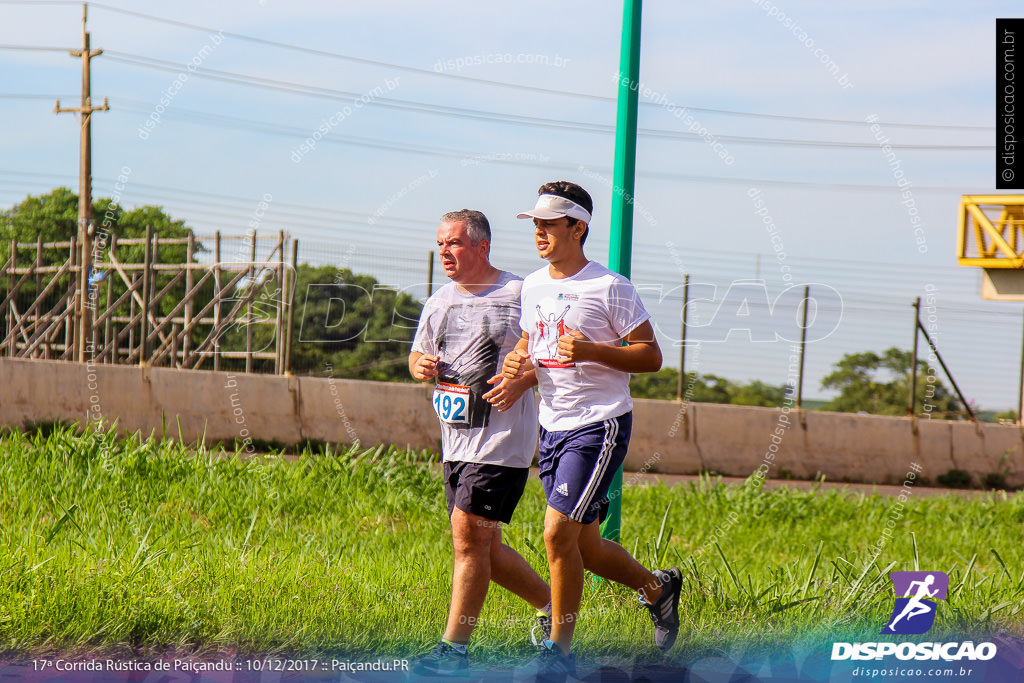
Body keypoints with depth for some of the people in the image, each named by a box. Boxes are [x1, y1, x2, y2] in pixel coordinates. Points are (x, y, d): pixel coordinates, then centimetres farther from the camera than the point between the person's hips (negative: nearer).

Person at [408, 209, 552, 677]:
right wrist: (421, 367, 0)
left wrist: (524, 380, -20)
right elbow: (418, 358, 24)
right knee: (484, 550, 10)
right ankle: (551, 603, 30)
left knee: (469, 534, -12)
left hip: (502, 440, -7)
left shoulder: (519, 296, -6)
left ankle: (454, 649, -8)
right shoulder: (439, 303, 13)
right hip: (456, 441, 7)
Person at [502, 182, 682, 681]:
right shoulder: (533, 286, 10)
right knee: (584, 547, 10)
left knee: (558, 533, -15)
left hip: (600, 426, -7)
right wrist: (518, 363, 0)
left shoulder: (610, 287, -11)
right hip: (553, 428, 7)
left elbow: (651, 357, -9)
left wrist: (591, 351, -23)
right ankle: (658, 588, 36)